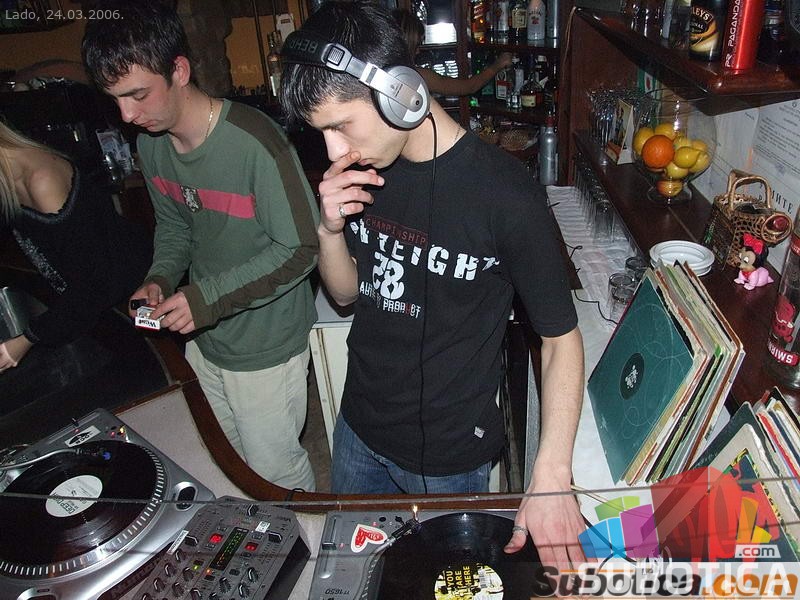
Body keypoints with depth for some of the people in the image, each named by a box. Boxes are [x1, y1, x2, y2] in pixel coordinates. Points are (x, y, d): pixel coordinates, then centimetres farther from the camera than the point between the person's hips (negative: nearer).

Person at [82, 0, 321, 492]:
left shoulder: (254, 142, -26)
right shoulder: (151, 142, -1)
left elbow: (300, 249, -22)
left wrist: (208, 297, -25)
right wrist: (161, 278, -6)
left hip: (266, 345, -7)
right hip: (205, 340, 7)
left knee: (276, 470, 12)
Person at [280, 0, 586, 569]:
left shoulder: (504, 191, -26)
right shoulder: (361, 171, -7)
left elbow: (561, 338, -18)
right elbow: (347, 293, 4)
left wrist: (551, 479, -26)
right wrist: (331, 231, -17)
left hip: (449, 455, -5)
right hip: (359, 428, 5)